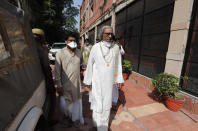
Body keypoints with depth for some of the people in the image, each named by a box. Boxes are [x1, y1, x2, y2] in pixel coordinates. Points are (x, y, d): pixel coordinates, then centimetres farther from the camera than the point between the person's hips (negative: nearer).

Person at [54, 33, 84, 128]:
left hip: (77, 83, 3)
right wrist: (59, 86, -10)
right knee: (66, 102, 13)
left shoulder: (79, 52, 0)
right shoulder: (60, 53, -11)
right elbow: (57, 71, -10)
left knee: (77, 101, 17)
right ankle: (66, 117, 45)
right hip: (65, 84, -3)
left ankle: (76, 118, 43)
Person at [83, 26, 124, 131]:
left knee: (107, 102, 14)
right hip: (97, 80, -2)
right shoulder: (95, 47, -8)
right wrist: (88, 81, -1)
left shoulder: (116, 48, -1)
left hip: (109, 81, 2)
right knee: (97, 102, 9)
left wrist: (120, 79, 6)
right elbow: (90, 65, -4)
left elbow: (118, 65, 5)